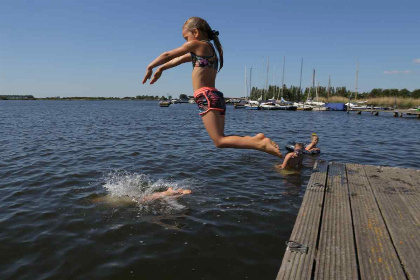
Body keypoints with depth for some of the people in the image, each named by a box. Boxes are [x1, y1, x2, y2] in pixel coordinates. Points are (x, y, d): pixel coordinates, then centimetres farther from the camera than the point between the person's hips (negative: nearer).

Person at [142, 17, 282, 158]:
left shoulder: (195, 44, 2)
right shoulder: (209, 48, 27)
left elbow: (167, 55, 6)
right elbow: (180, 59, 34)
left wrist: (150, 67, 20)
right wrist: (160, 69, 43)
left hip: (206, 98, -9)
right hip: (216, 97, 9)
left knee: (220, 141, -14)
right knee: (220, 138, 12)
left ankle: (260, 144, -25)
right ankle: (256, 139, -3)